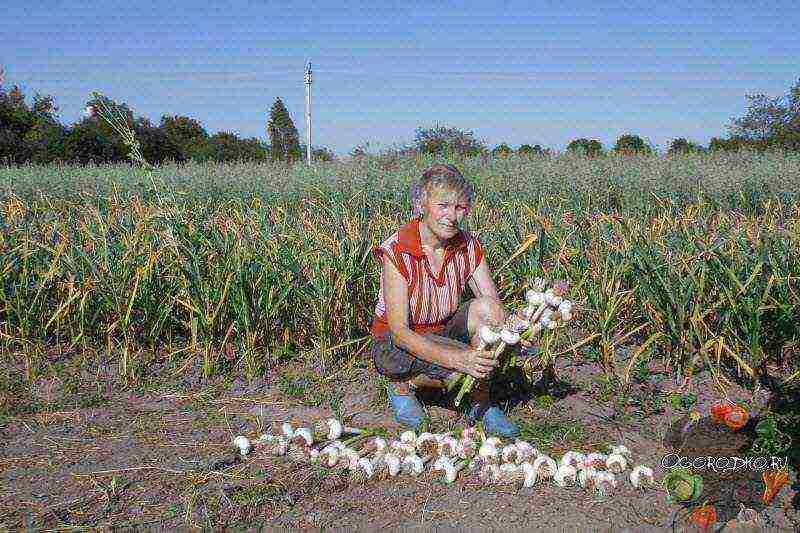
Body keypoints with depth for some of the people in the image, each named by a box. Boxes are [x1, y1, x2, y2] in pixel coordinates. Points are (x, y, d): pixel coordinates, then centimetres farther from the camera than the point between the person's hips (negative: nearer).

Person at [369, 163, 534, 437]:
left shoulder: (468, 247, -9)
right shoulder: (397, 251, -24)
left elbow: (496, 311, -12)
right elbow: (399, 332, -28)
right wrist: (456, 359, -41)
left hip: (442, 336, 5)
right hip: (394, 345, -5)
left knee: (483, 308, -25)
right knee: (471, 365, -30)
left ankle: (481, 404, -9)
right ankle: (403, 385, -2)